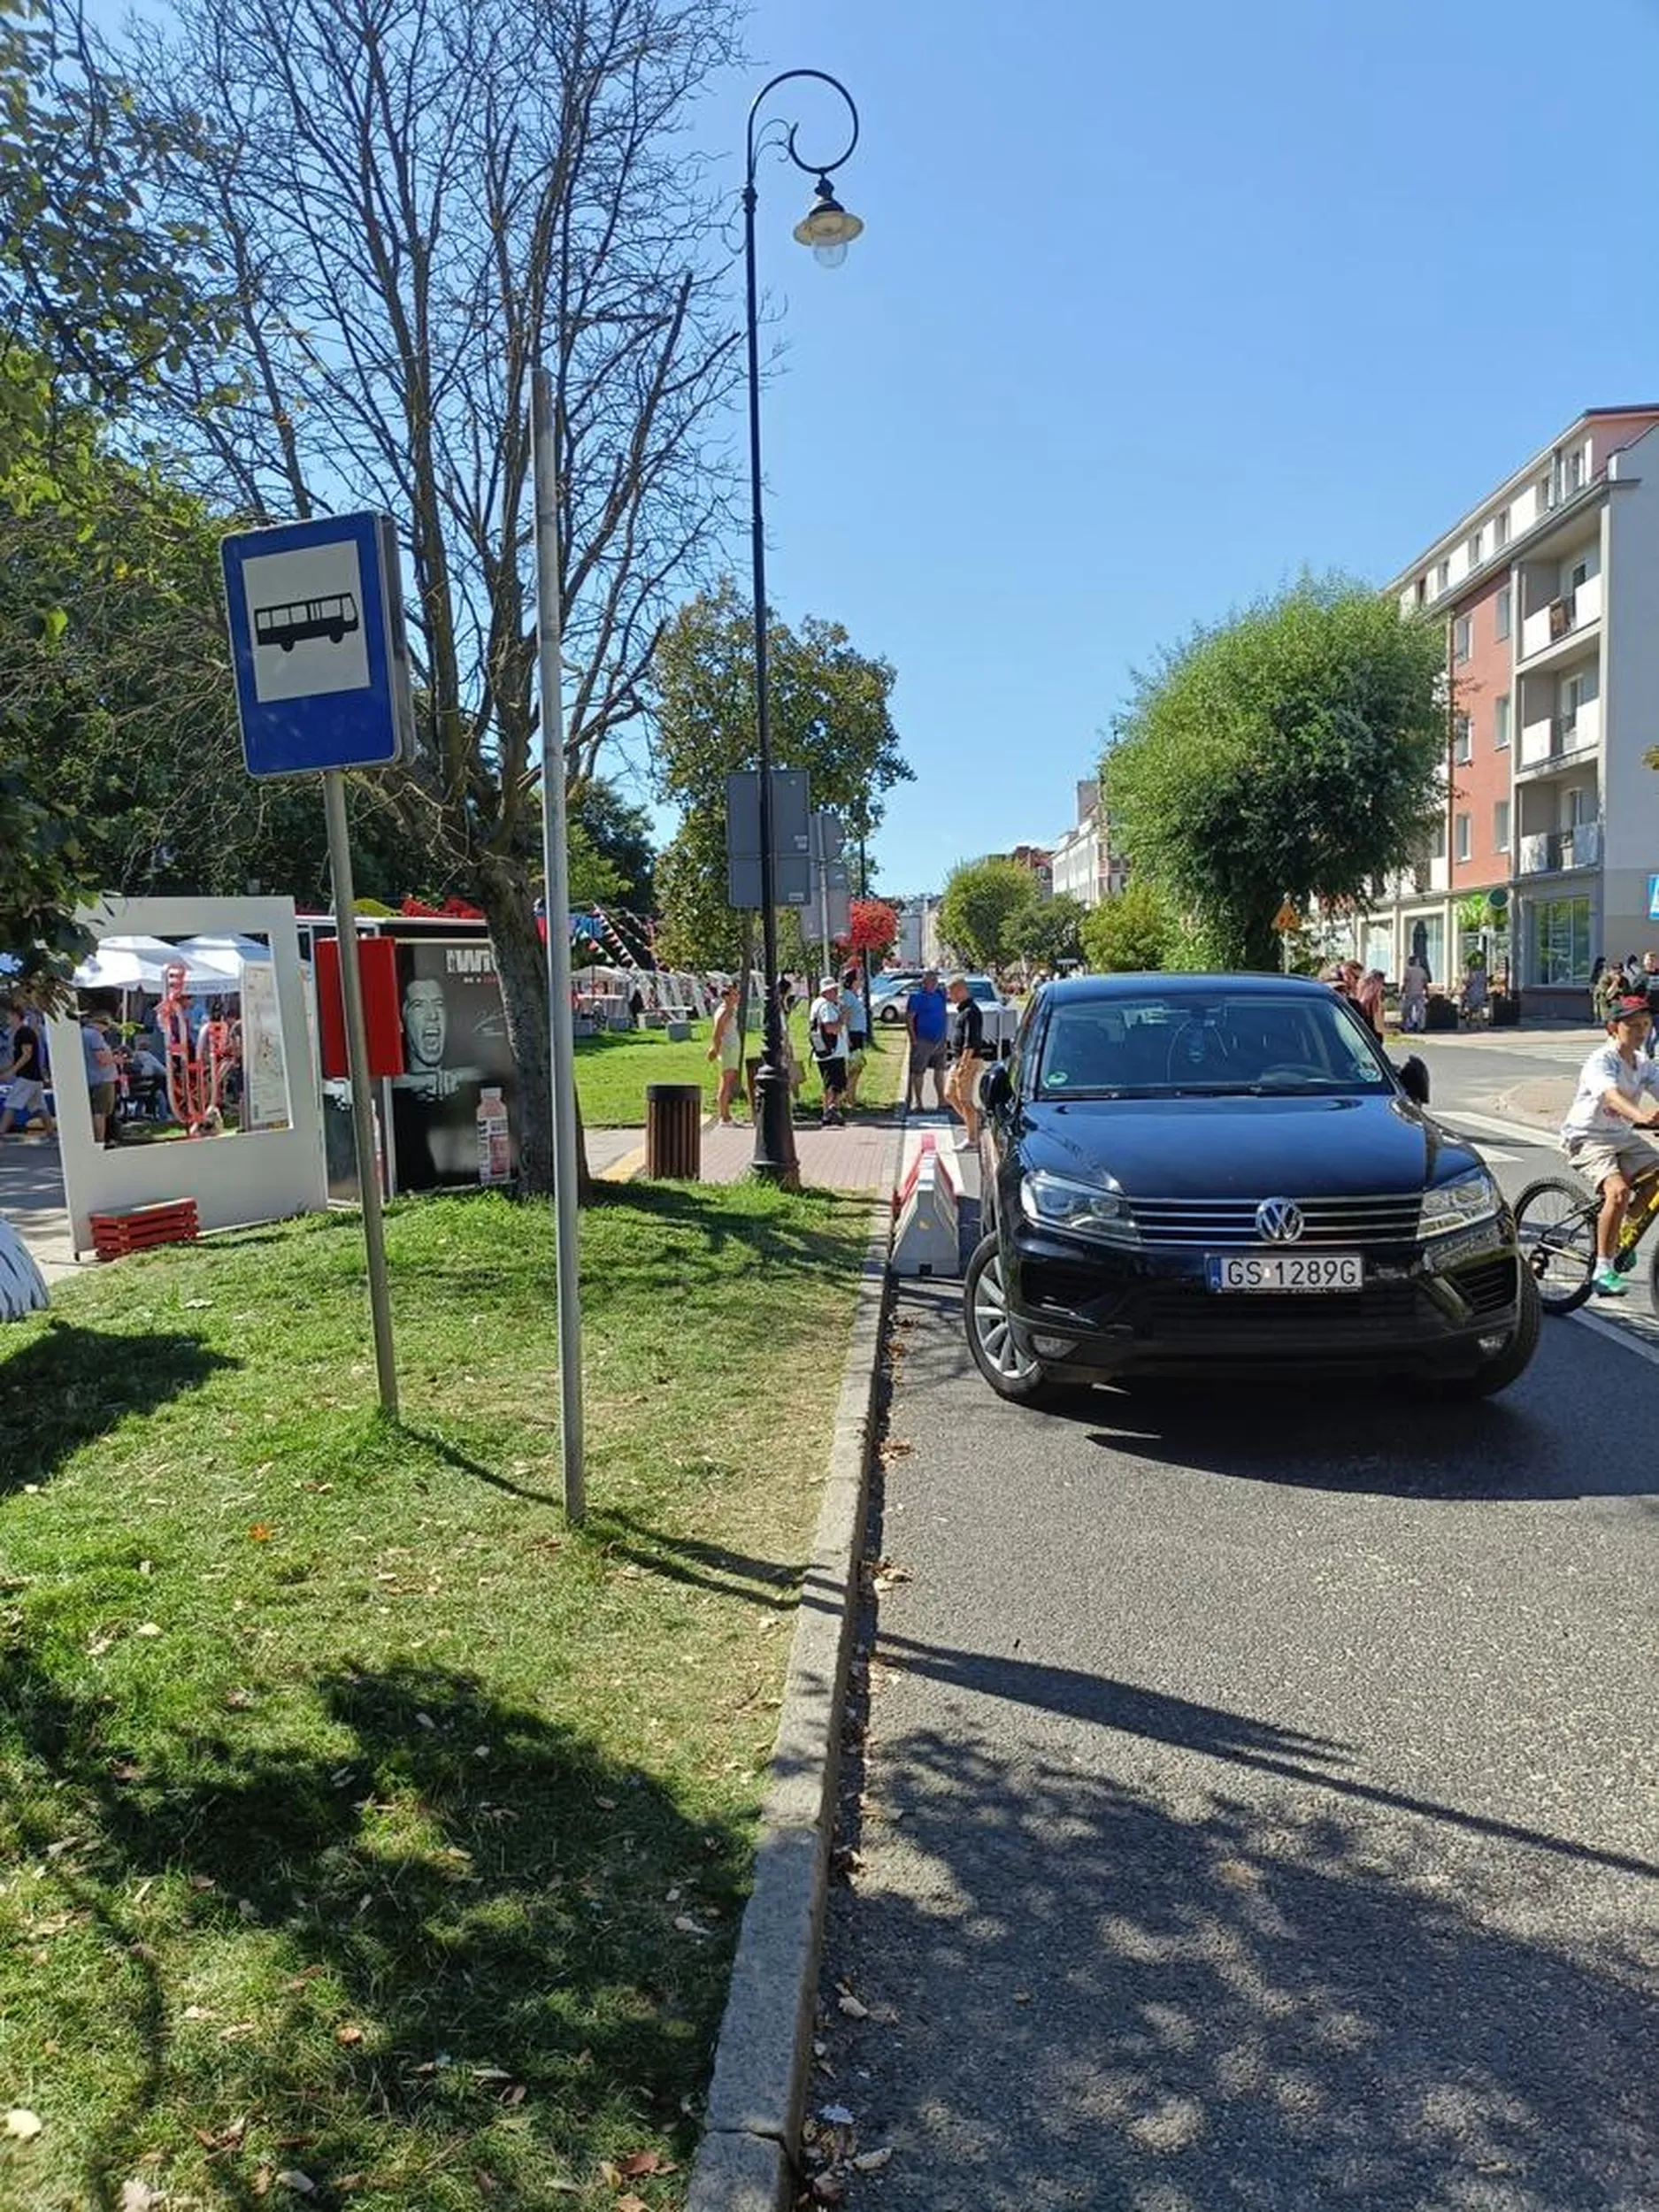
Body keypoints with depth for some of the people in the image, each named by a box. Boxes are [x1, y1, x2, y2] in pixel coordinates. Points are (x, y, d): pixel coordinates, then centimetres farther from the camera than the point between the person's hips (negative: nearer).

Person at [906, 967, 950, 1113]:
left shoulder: (940, 994, 11)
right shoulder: (916, 996, -8)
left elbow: (945, 1014, 24)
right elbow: (908, 1018, -12)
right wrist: (913, 1039, -17)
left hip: (940, 1040, 7)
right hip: (923, 1040, -7)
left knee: (940, 1070, 11)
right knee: (918, 1072, -1)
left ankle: (941, 1101, 19)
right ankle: (918, 1103, 5)